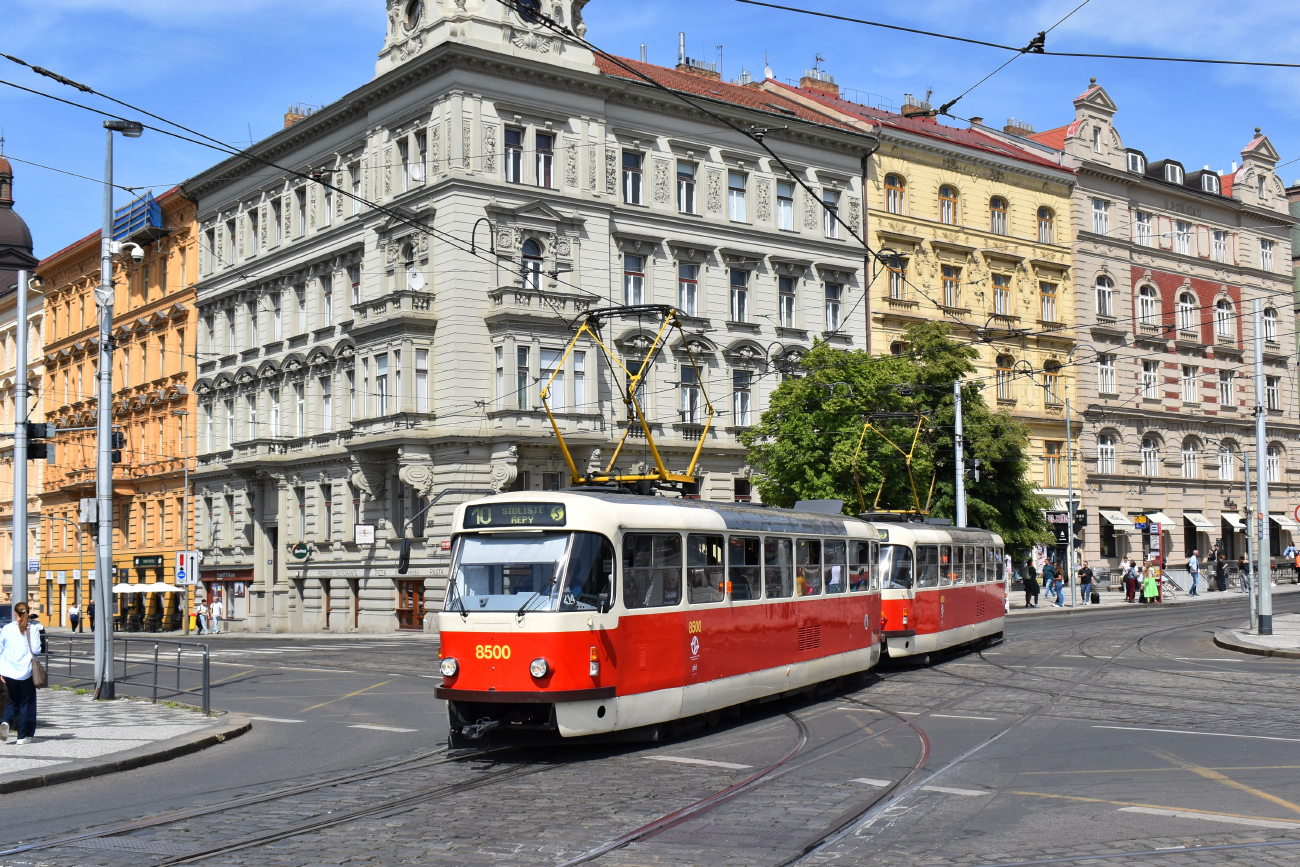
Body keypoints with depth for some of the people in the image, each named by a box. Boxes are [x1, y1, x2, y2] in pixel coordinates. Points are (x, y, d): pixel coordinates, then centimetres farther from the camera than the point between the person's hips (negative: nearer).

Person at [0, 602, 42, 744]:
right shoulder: (33, 628, -6)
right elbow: (35, 649, -12)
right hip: (25, 671, -3)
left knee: (13, 701, 18)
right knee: (26, 702, 8)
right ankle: (23, 736, 8)